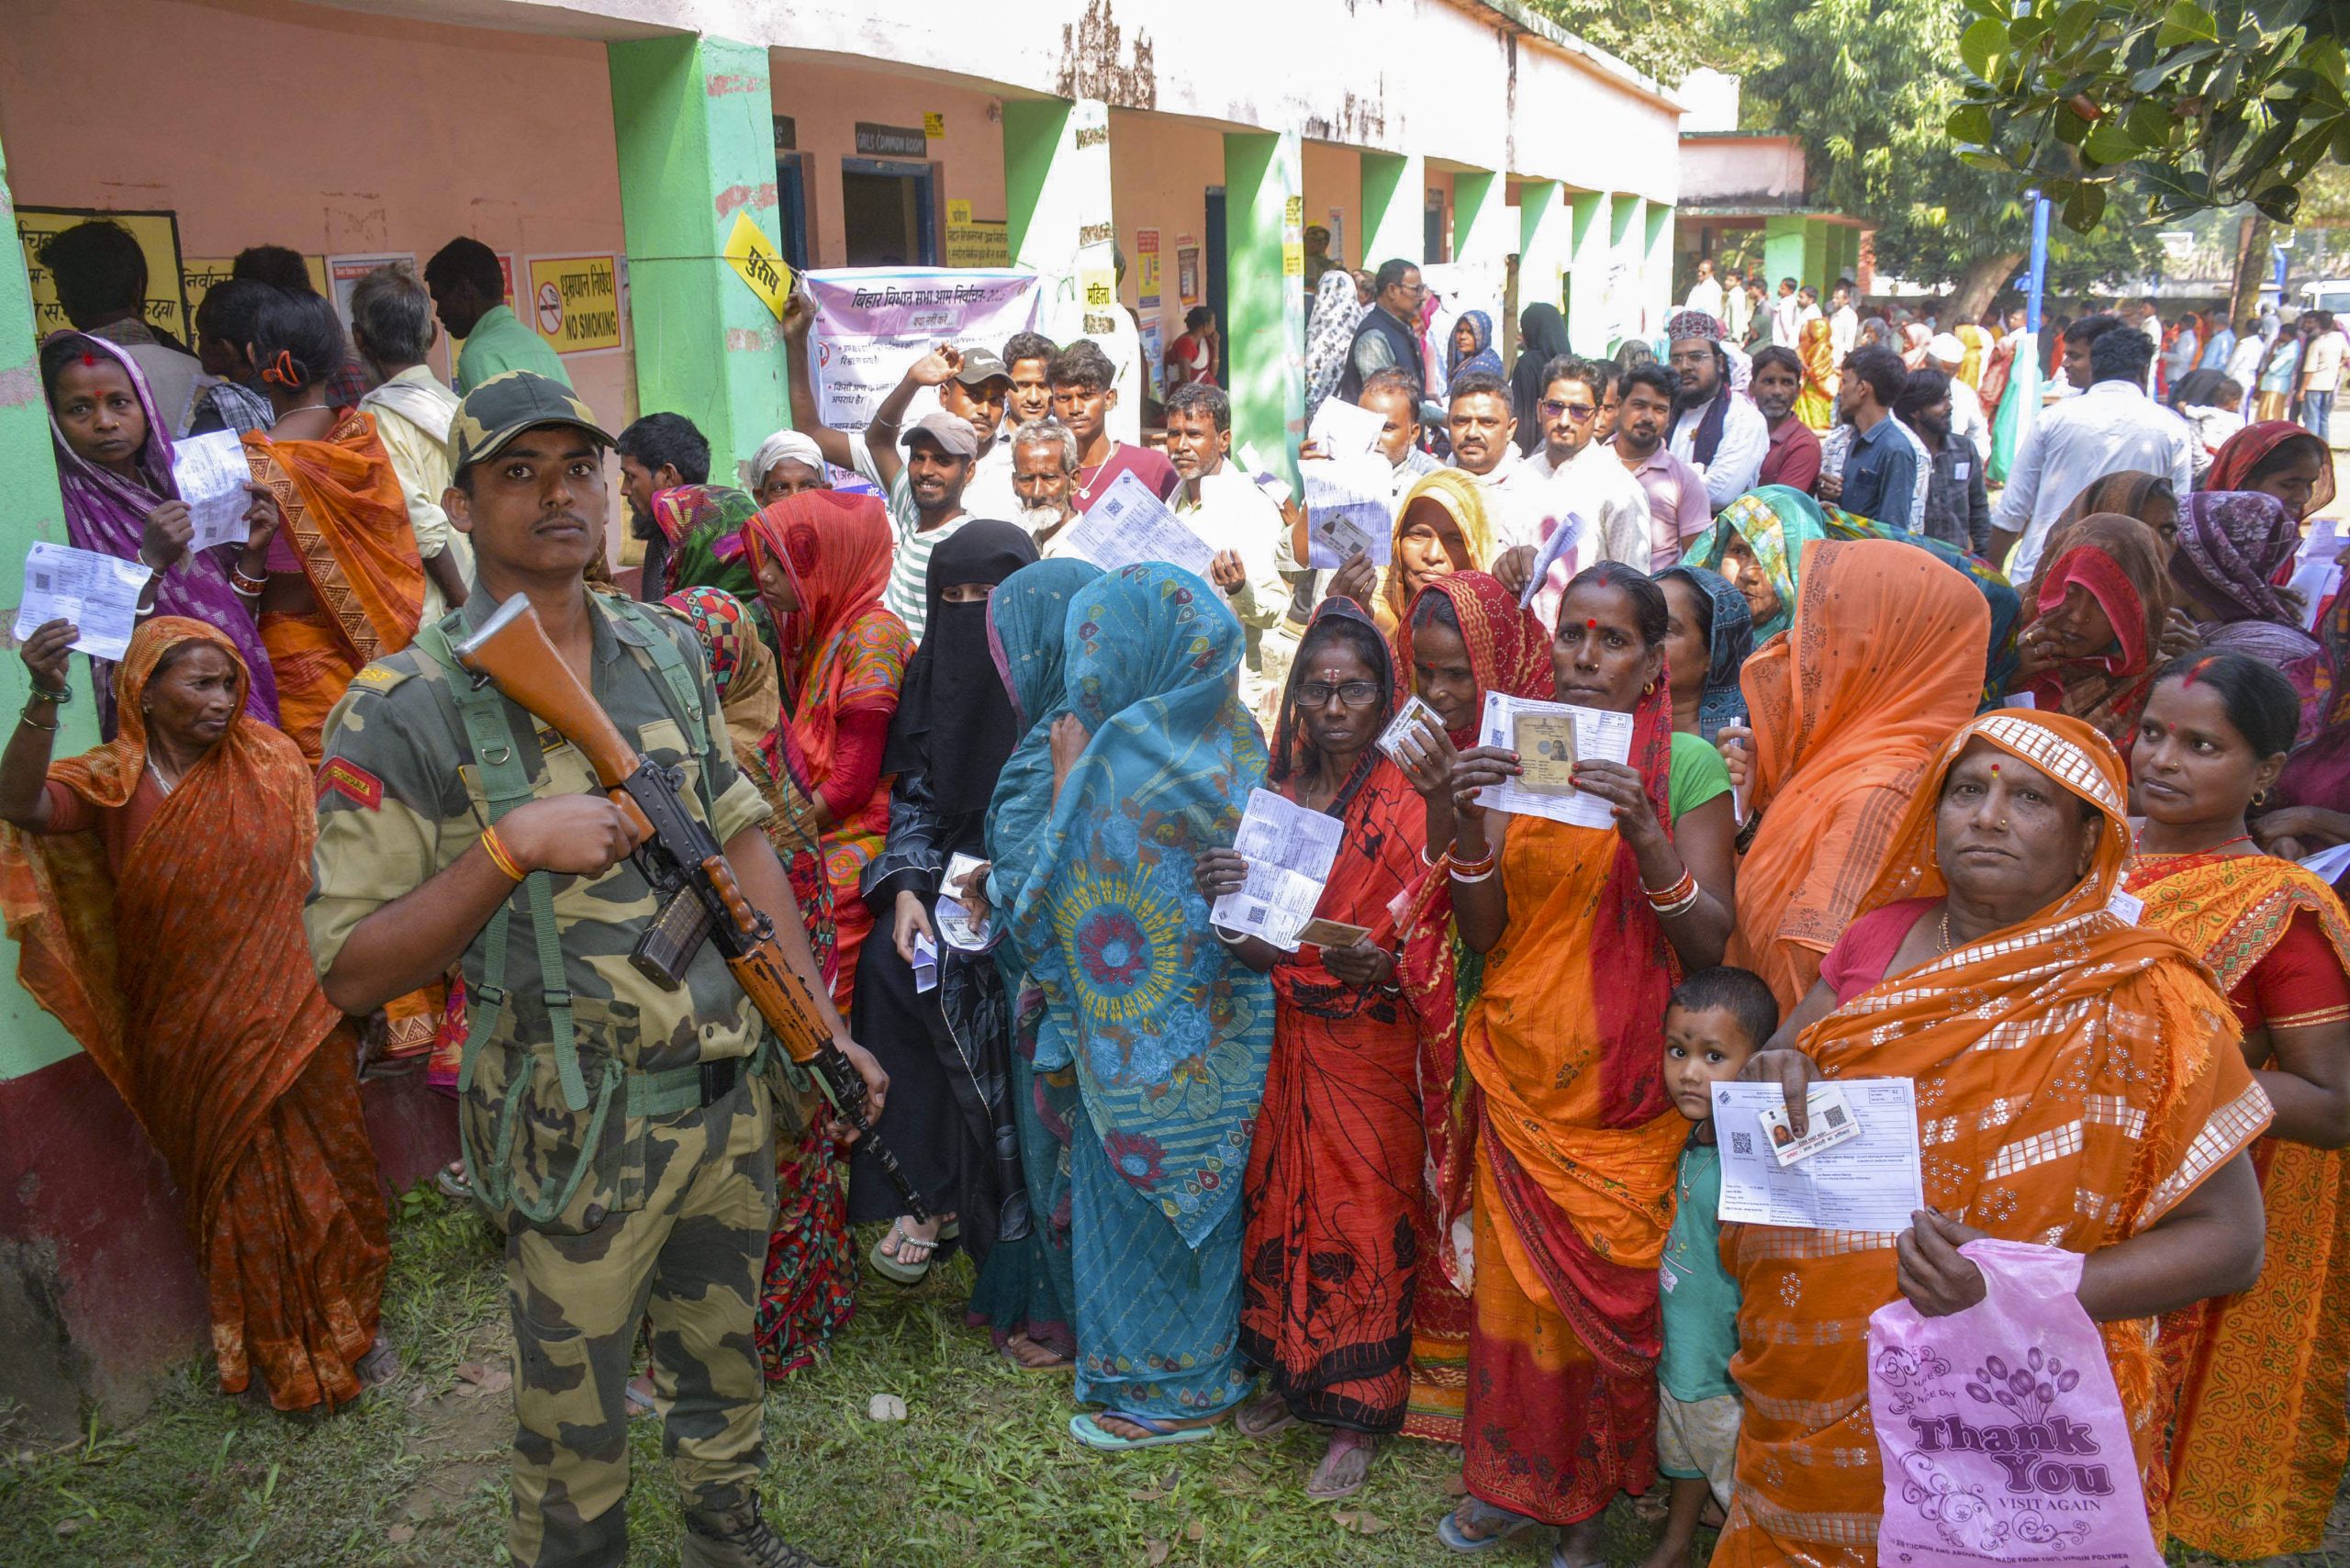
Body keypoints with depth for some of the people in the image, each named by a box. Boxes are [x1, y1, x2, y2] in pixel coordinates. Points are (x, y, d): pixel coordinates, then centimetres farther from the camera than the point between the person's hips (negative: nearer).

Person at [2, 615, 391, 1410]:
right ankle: (277, 1353, 36)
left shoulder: (266, 757, -5)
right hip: (195, 1040, -1)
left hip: (295, 1017, 1)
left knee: (325, 1176, 14)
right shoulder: (110, 781, -10)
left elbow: (316, 863, 1)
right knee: (239, 1194, 15)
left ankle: (349, 1325, 37)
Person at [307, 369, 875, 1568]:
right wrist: (510, 846, -28)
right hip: (581, 1137, -5)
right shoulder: (405, 713, -15)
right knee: (575, 1417, 15)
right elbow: (350, 973, -15)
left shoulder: (668, 651, 2)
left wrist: (821, 1025, 7)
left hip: (730, 1094, 5)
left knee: (723, 1355, 25)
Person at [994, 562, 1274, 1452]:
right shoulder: (1234, 738, 1)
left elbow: (1060, 890, -15)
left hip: (1144, 1032, -8)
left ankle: (1159, 1390, 24)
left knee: (1135, 1185, 8)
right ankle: (1210, 1361, 36)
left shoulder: (1120, 756, -23)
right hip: (1223, 1016, 8)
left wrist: (1067, 776, -8)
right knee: (1202, 1179, 20)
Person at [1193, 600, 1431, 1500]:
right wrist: (1223, 903, -16)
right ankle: (1290, 1374, 33)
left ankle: (1357, 1414, 20)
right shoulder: (1277, 799, 5)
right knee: (1282, 1204, 12)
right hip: (1290, 1044, 4)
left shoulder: (1410, 809, -8)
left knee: (1362, 1222, 3)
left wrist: (1380, 968, -29)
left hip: (1371, 1052, -4)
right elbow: (1259, 950, 5)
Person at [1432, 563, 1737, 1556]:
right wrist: (1472, 829, -17)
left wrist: (1647, 839, -27)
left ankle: (1591, 1493, 29)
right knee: (1513, 1278, 9)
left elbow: (1710, 943, -11)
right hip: (1518, 1072, 3)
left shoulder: (1688, 765, -6)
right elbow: (1481, 938, 0)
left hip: (1626, 1088, -3)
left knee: (1609, 1287, 5)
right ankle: (1515, 1477, 31)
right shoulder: (1515, 755, 4)